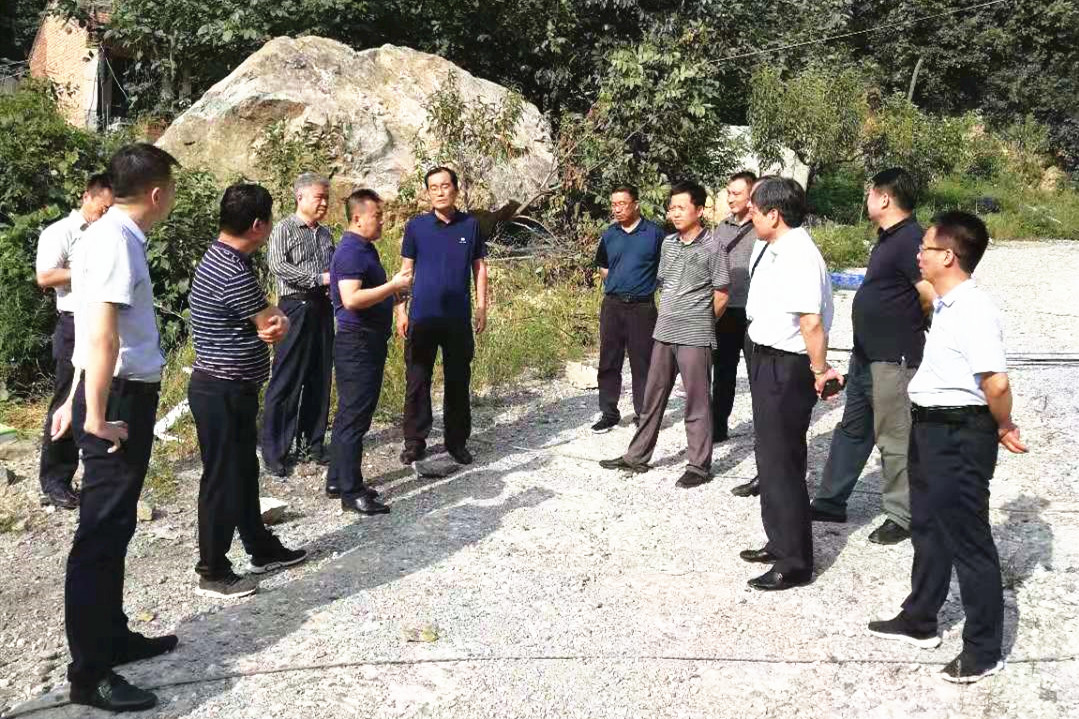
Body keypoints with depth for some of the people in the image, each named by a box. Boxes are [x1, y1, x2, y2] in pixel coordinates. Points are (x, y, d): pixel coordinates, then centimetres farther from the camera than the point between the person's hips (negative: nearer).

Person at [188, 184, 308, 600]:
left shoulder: (223, 259, 9)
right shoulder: (233, 274, -24)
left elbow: (268, 319, 6)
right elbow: (274, 324, -15)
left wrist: (272, 320, -15)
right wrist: (277, 322, 6)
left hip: (232, 390, 10)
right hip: (222, 393, -10)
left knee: (244, 472, 19)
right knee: (222, 480, 1)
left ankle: (261, 549, 33)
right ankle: (213, 573, 13)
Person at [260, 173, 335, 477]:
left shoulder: (325, 233, 16)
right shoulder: (284, 229, -3)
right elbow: (278, 266, -16)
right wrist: (319, 278, -18)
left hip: (322, 308, 6)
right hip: (296, 307, -6)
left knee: (320, 379, 9)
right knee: (286, 381, -4)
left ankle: (312, 443, 21)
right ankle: (274, 452, 4)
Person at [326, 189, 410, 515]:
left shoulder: (365, 249, 15)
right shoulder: (350, 252, -17)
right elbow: (351, 299, -28)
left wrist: (394, 287, 15)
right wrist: (393, 286, -23)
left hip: (369, 342, 11)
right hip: (357, 344, -11)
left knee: (351, 414, 15)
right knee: (354, 417, -6)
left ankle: (338, 481, 25)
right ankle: (351, 492, 0)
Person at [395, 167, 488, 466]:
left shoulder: (471, 225, 3)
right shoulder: (416, 226, 2)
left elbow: (479, 268, 7)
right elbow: (406, 269, 5)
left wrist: (482, 308, 2)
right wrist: (400, 310, 0)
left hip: (459, 318, 0)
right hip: (421, 317, 0)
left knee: (458, 381, 8)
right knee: (417, 381, 4)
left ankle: (457, 441, 19)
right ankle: (415, 441, 14)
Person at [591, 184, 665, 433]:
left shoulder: (654, 233, -4)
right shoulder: (609, 235, 8)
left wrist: (641, 283, -1)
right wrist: (619, 283, 7)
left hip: (642, 306, -4)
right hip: (612, 305, 4)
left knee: (642, 363, 3)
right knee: (609, 362, 7)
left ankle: (643, 413, 14)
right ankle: (608, 413, 17)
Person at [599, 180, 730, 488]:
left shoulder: (712, 247, -9)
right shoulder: (668, 243, 9)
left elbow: (721, 295, -5)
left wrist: (700, 322, 6)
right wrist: (671, 317, 14)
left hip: (695, 336, -6)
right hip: (664, 333, 6)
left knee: (697, 402, 1)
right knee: (652, 397, 13)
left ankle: (699, 465, 10)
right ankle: (637, 457, 23)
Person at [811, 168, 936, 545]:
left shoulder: (910, 239, -18)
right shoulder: (887, 237, 13)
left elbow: (932, 297, -23)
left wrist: (905, 323, -7)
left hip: (893, 358, -10)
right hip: (866, 354, 11)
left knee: (895, 440, 0)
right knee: (852, 429, 17)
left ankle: (902, 517, 13)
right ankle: (830, 501, 28)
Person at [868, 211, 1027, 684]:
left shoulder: (974, 310, -22)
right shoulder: (947, 306, 9)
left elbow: (996, 382, -31)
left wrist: (1004, 428, -15)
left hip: (960, 435, -10)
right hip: (931, 428, 10)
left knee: (968, 540, 2)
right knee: (928, 529, 21)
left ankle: (984, 650, 18)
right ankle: (919, 621, 38)